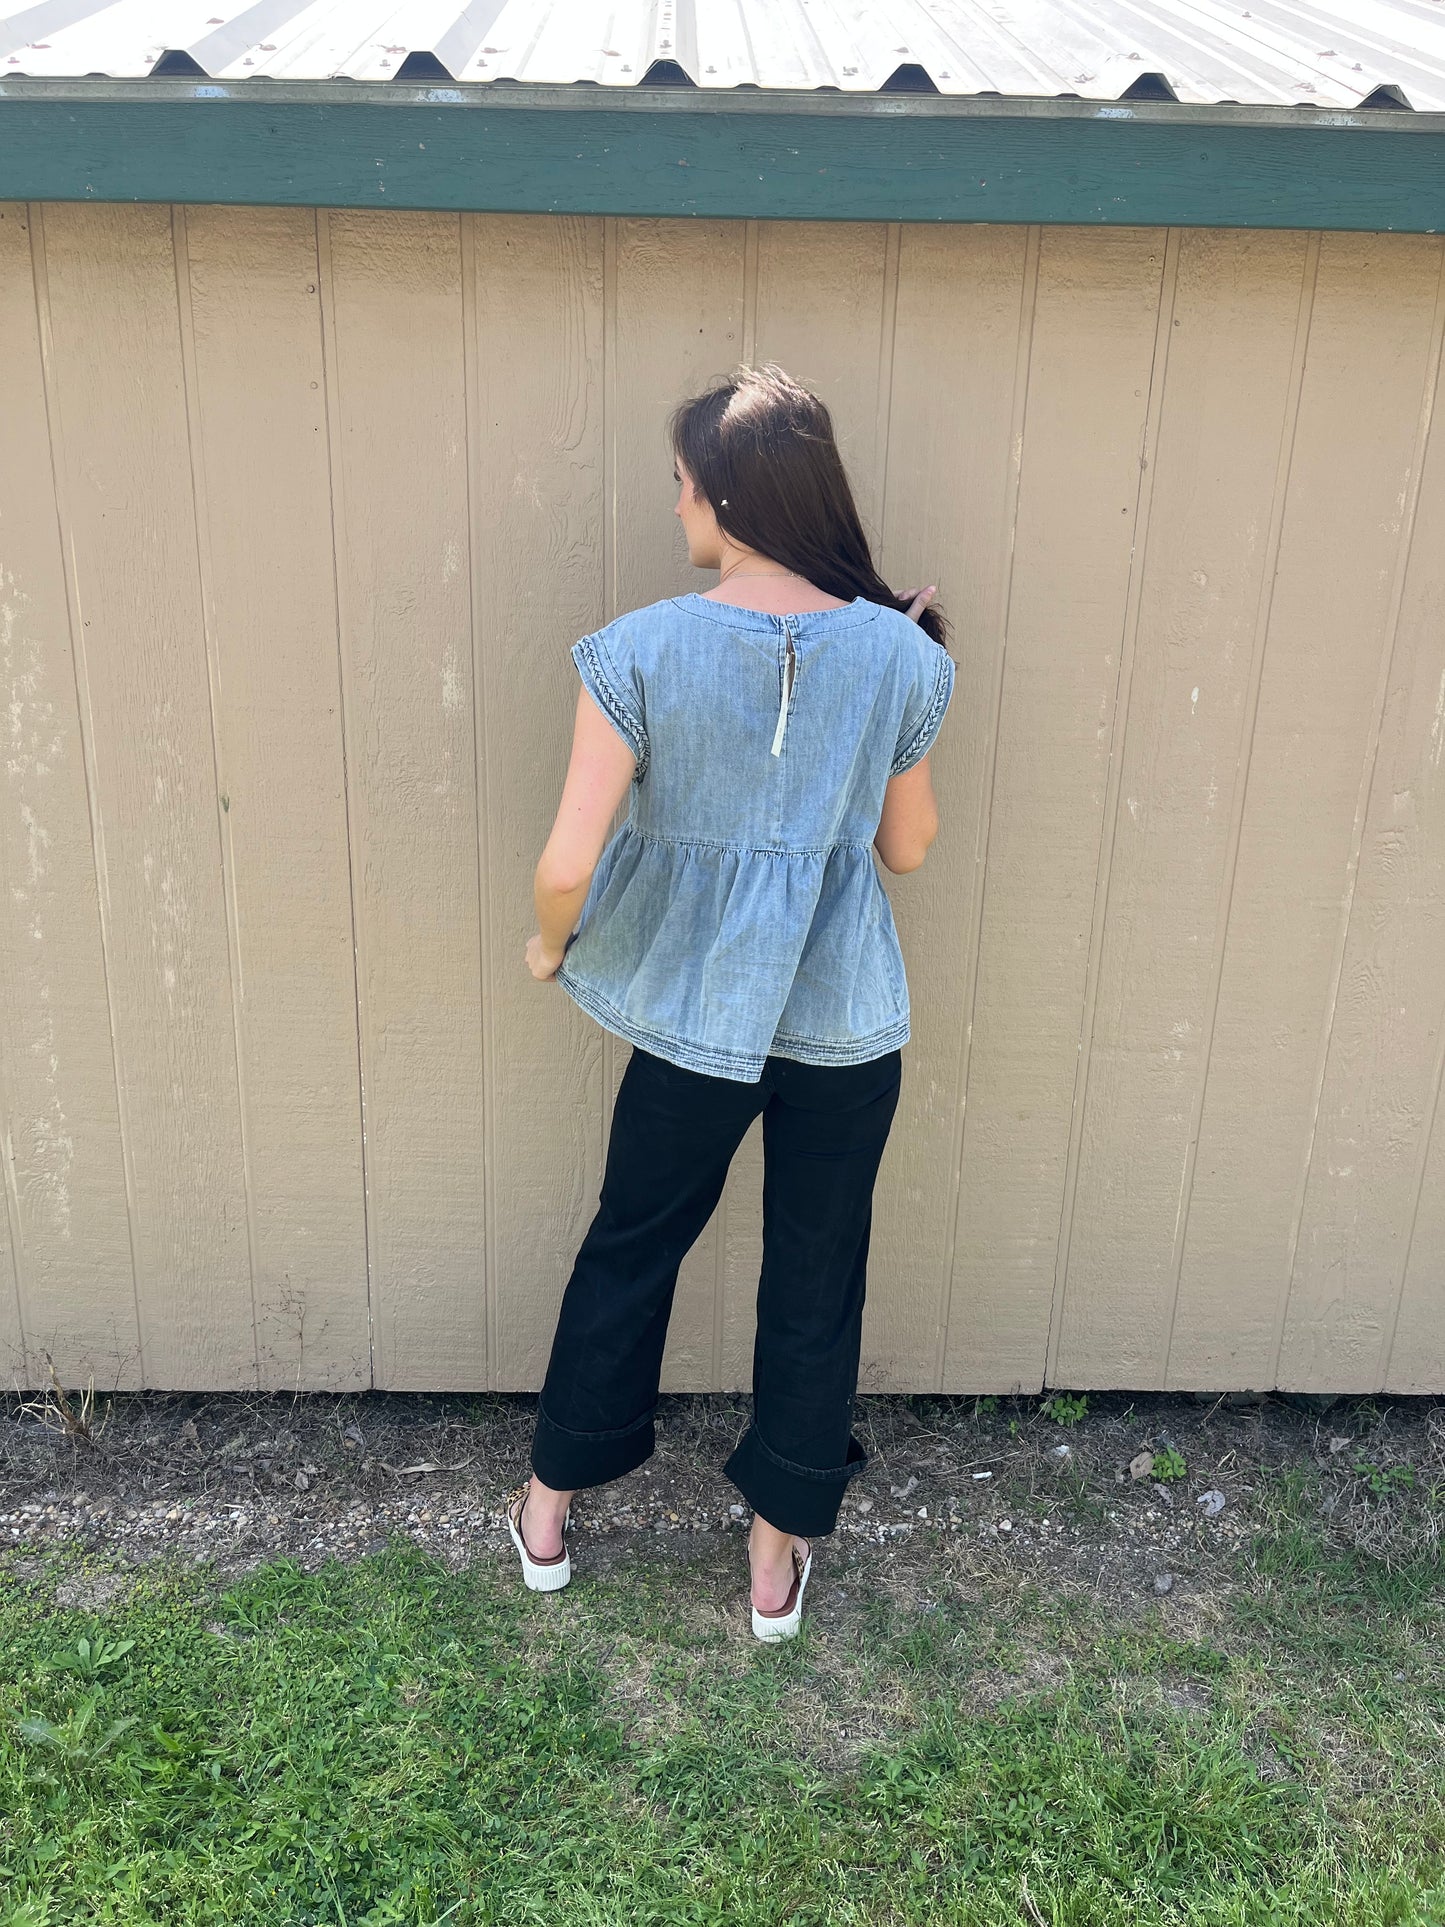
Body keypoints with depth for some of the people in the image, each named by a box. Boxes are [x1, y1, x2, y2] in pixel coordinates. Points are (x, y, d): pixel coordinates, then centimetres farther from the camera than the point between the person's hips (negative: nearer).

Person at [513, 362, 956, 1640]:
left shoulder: (640, 651, -15)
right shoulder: (901, 652, -7)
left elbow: (569, 862, -17)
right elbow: (907, 846, 4)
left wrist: (551, 941, 5)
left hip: (699, 1009, -1)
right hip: (849, 1013, 1)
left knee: (631, 1246, 20)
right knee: (817, 1278, 17)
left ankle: (549, 1509, 38)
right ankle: (778, 1553, 34)